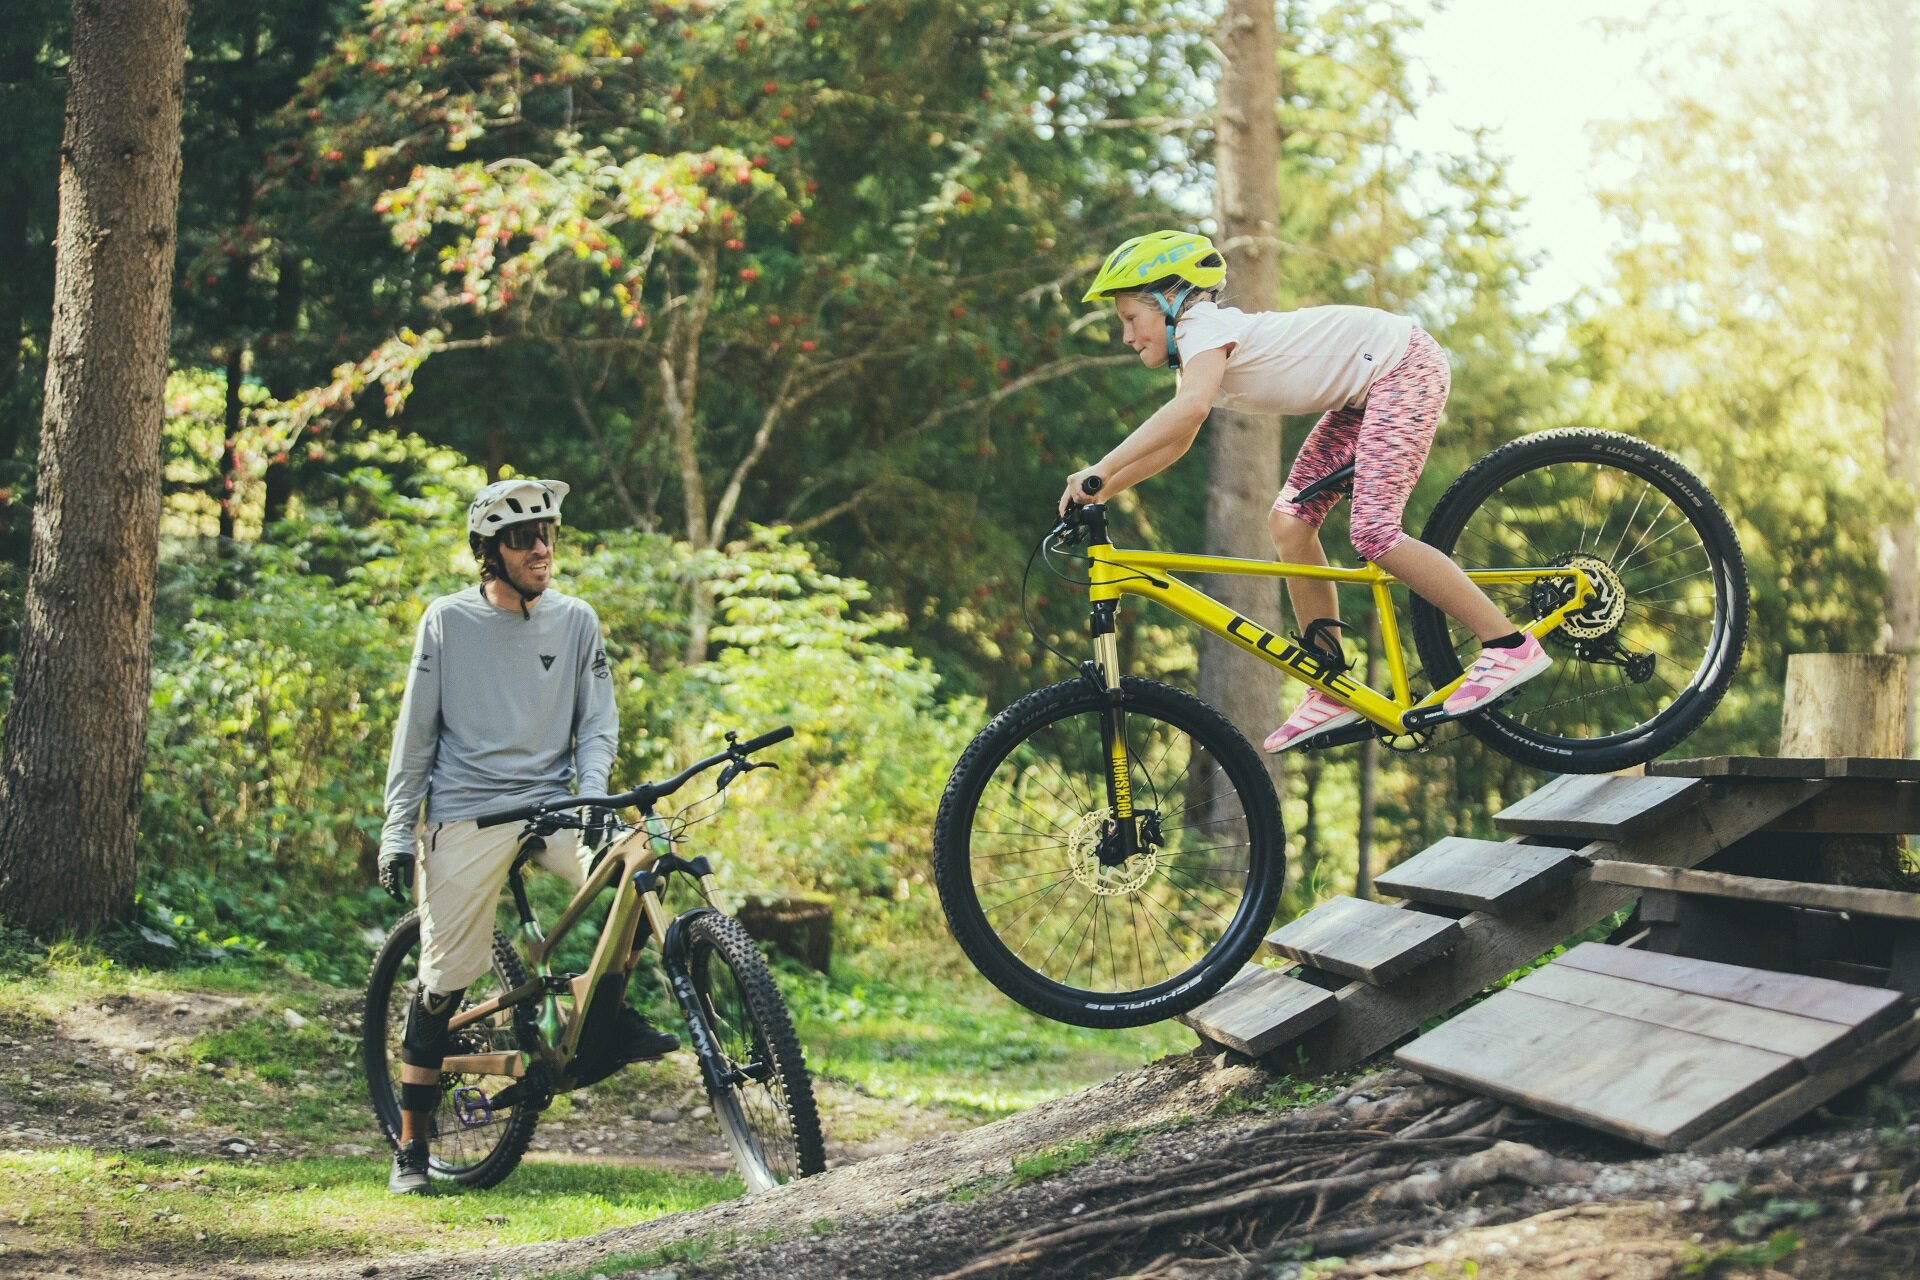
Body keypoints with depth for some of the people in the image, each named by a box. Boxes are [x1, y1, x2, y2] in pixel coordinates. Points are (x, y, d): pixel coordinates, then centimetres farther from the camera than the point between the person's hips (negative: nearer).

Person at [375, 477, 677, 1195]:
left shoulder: (576, 621, 4)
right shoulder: (448, 621, -2)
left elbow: (597, 722, 7)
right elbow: (416, 732, 2)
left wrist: (591, 796, -12)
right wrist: (397, 832, 0)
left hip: (551, 801, 2)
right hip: (467, 813, -2)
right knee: (444, 980, -2)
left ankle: (612, 1018, -2)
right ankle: (411, 1147, 11)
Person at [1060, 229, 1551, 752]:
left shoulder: (1202, 326, -18)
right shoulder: (1199, 359, 12)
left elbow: (1190, 407, -38)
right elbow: (1173, 443, 16)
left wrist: (1101, 468, -39)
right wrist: (1098, 493, 4)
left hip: (1404, 363, -11)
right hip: (1365, 393, 11)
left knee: (1374, 533, -20)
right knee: (1289, 524, 3)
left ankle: (1510, 646, -15)